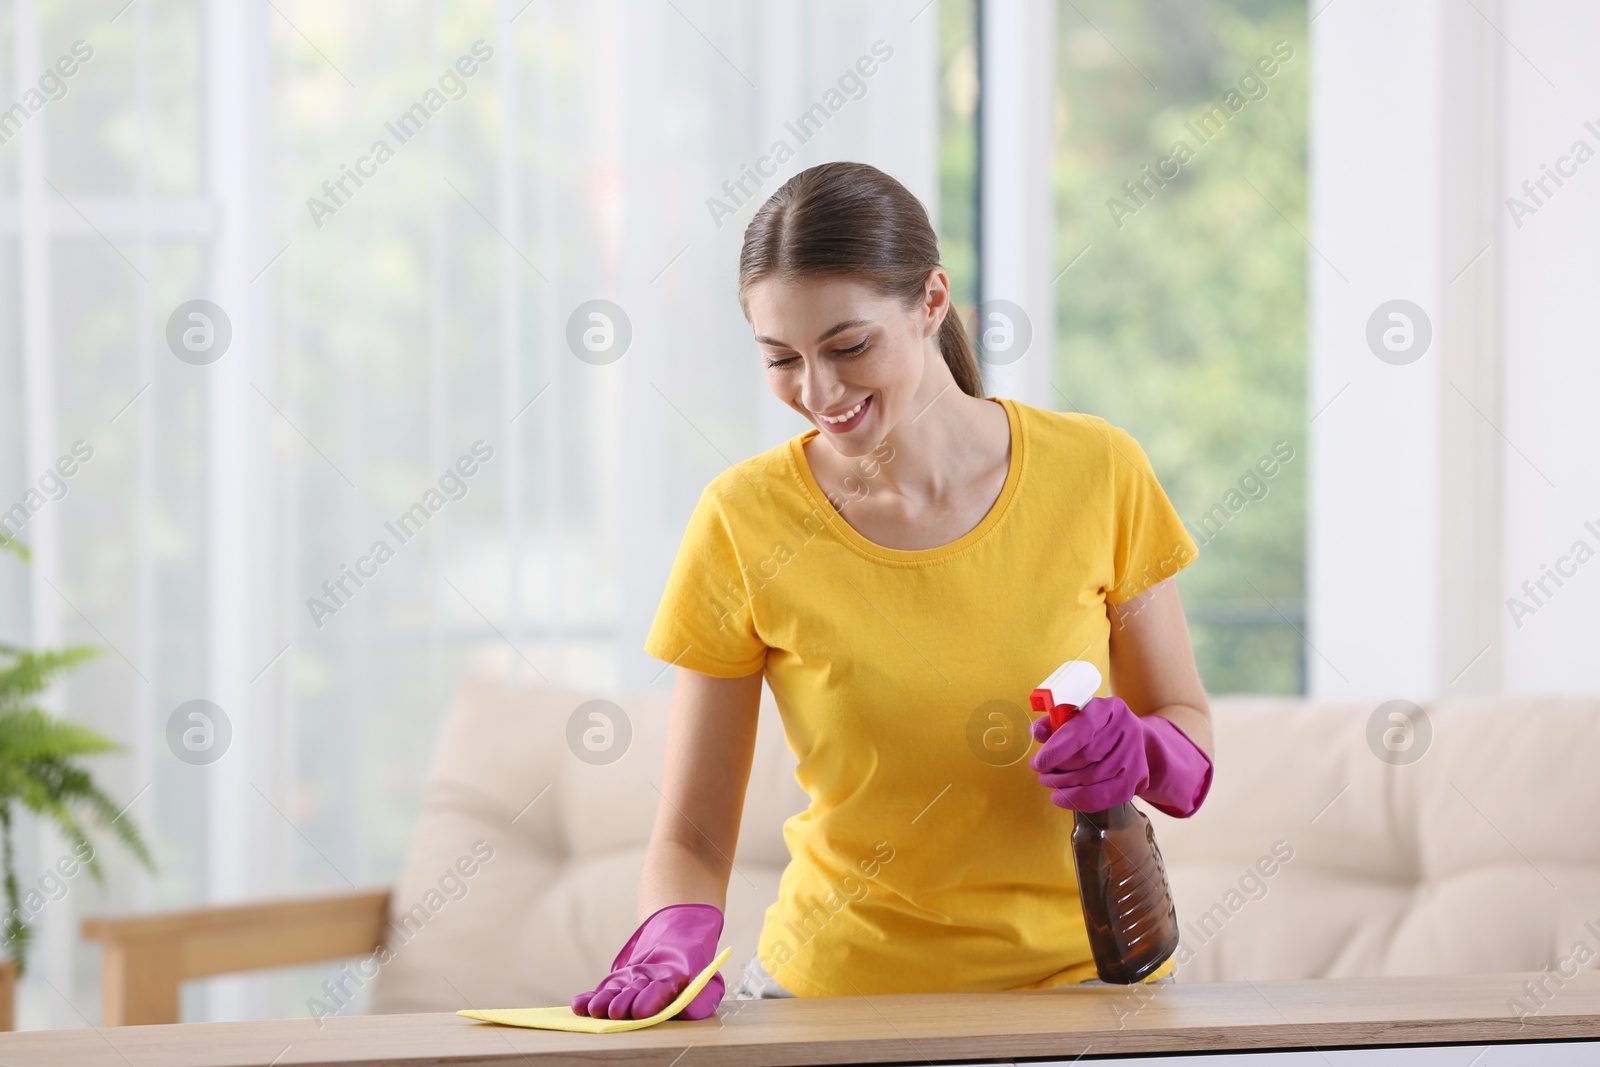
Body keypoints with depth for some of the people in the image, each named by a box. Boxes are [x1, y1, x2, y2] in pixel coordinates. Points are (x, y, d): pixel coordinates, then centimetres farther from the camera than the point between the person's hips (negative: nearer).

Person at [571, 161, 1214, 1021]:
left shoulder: (1094, 472, -1)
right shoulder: (743, 522, -3)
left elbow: (1186, 724, 11)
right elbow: (690, 841, 1)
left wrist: (1139, 752, -12)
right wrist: (672, 950, -20)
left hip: (1077, 979, 0)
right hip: (843, 979, 0)